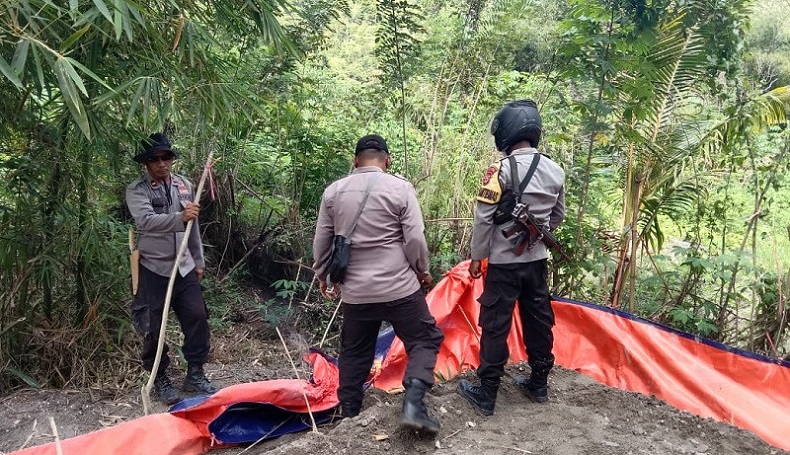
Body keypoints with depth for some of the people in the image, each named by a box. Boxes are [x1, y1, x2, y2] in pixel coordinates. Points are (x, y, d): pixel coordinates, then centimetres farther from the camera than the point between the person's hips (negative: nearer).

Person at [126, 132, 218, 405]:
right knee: (154, 327, 3)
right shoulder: (136, 190, -8)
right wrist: (180, 217, -40)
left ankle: (195, 375, 18)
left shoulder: (184, 185, 8)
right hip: (153, 269, -4)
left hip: (184, 267, 4)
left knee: (197, 316, 3)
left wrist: (198, 261, 15)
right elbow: (146, 221, -26)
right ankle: (160, 379, 20)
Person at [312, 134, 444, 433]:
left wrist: (322, 276, 24)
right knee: (424, 339, 9)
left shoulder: (333, 191, 4)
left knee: (354, 351, 20)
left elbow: (321, 242, 9)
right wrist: (423, 271, 9)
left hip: (355, 291, 4)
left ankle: (348, 413, 27)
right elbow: (415, 239, -9)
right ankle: (413, 403, -9)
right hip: (399, 287, -3)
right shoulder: (400, 188, -7)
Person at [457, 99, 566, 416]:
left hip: (504, 262, -6)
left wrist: (477, 256, -3)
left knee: (495, 325, 2)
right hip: (537, 260, 6)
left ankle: (486, 393, 11)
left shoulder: (502, 169, -16)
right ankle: (539, 383, 30)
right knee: (539, 320, 16)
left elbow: (484, 217, -14)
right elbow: (558, 216, 14)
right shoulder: (555, 171, 3)